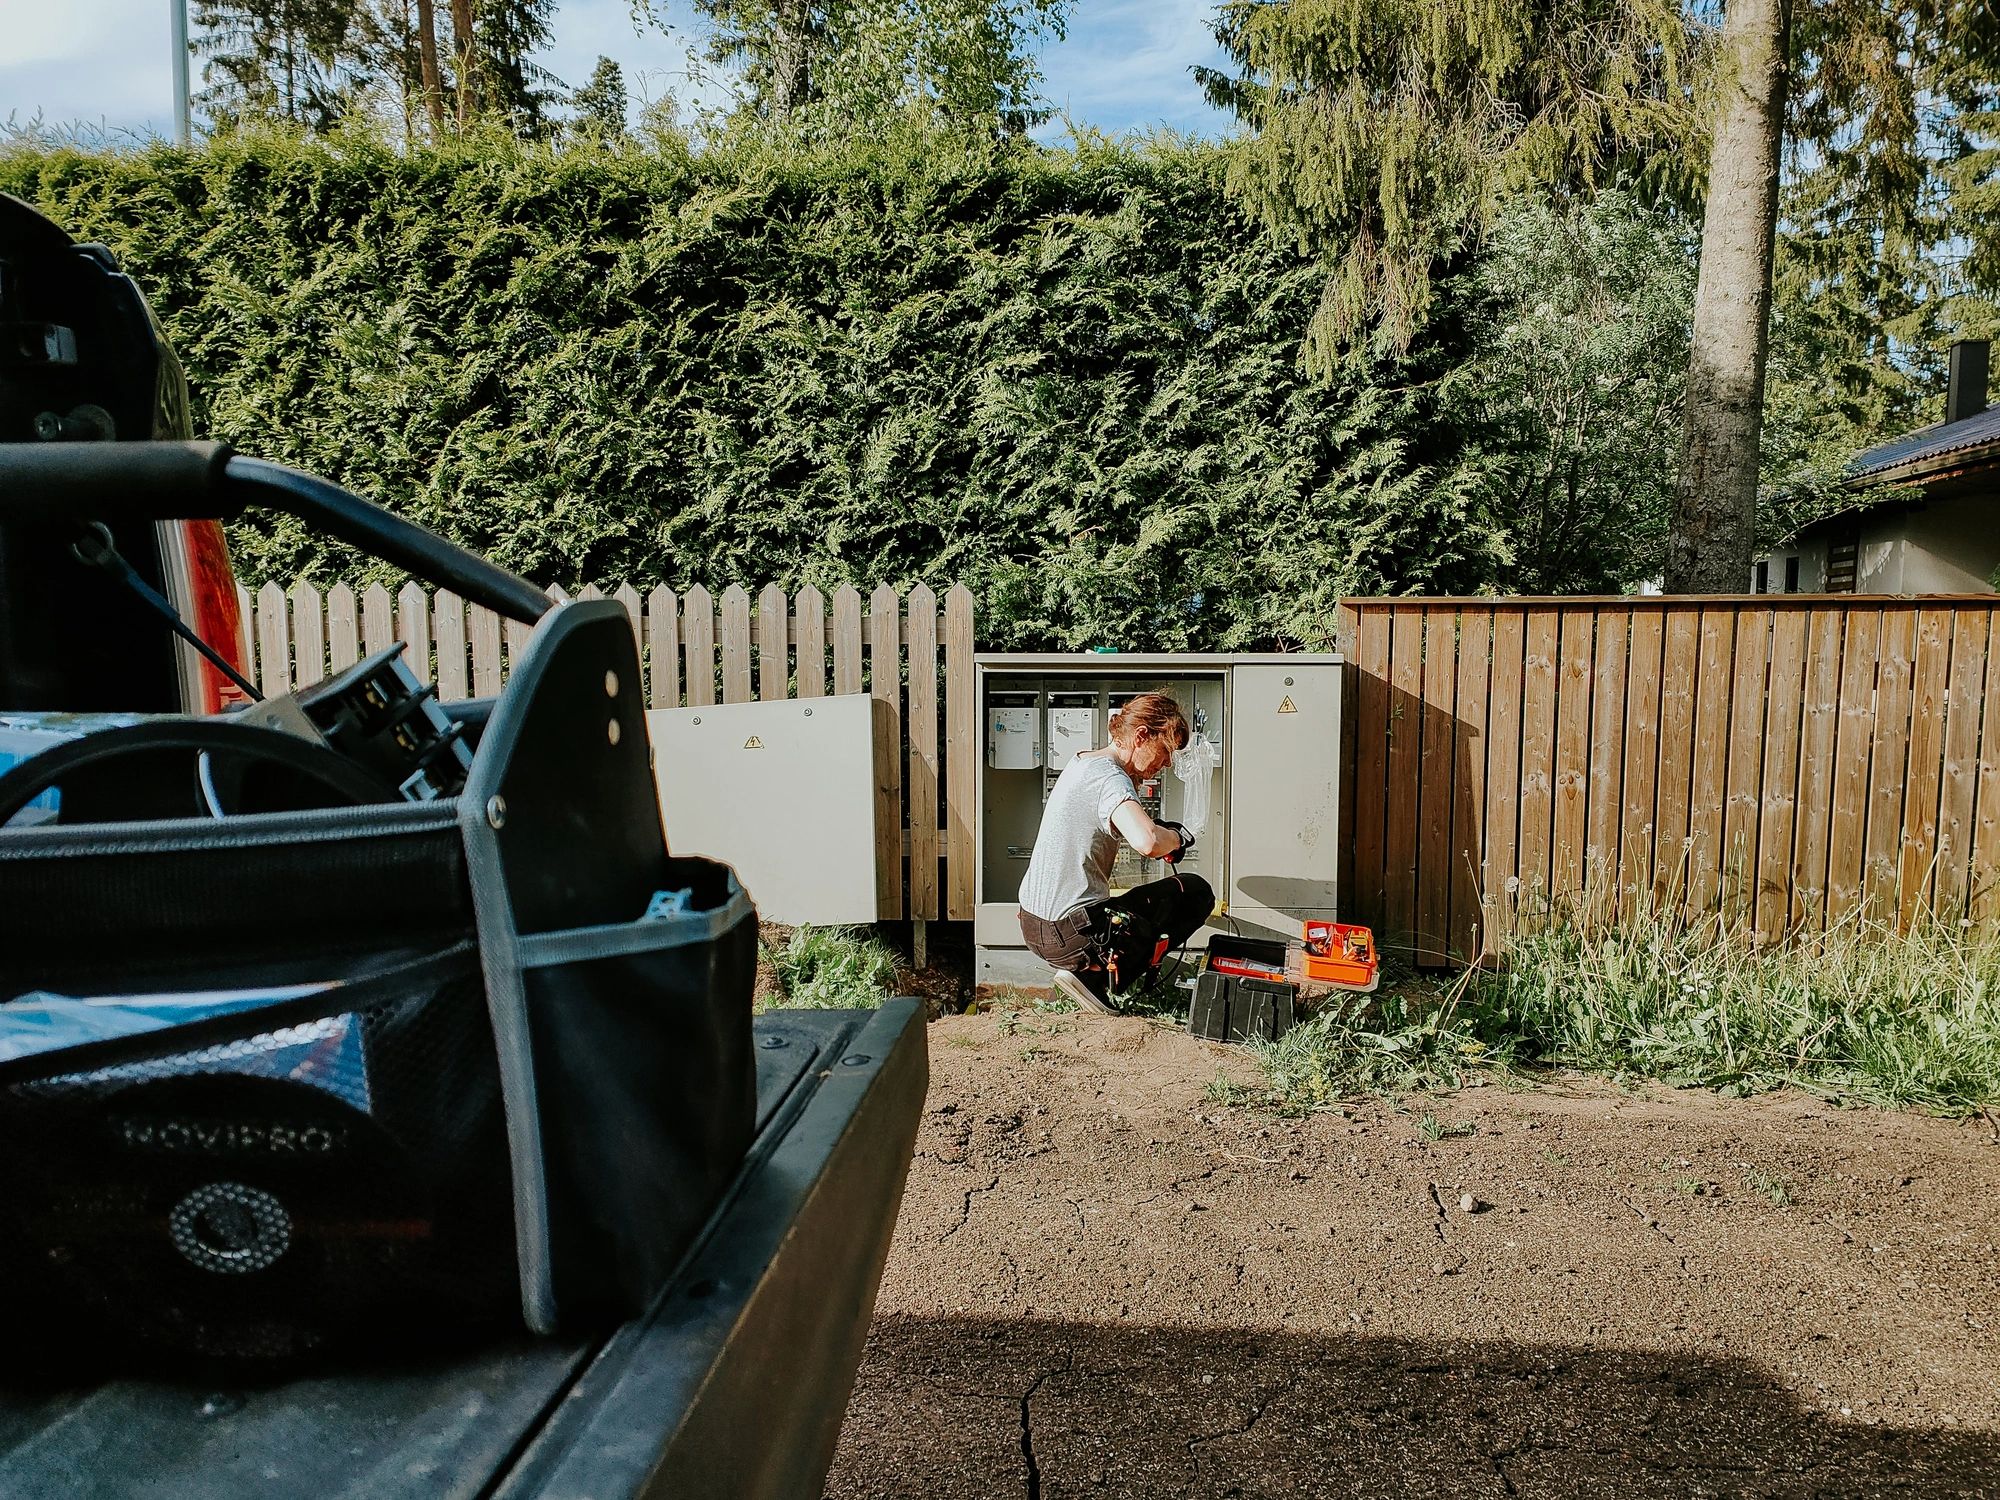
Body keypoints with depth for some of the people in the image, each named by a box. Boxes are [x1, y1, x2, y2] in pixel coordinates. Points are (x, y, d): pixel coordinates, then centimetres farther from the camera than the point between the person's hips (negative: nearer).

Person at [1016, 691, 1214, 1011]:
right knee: (1197, 893, 0)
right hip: (1070, 934, -10)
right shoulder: (1110, 777, -17)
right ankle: (1095, 976, -7)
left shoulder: (1080, 763, 12)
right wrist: (1176, 838, -12)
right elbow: (1147, 842, -36)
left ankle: (1090, 970, 11)